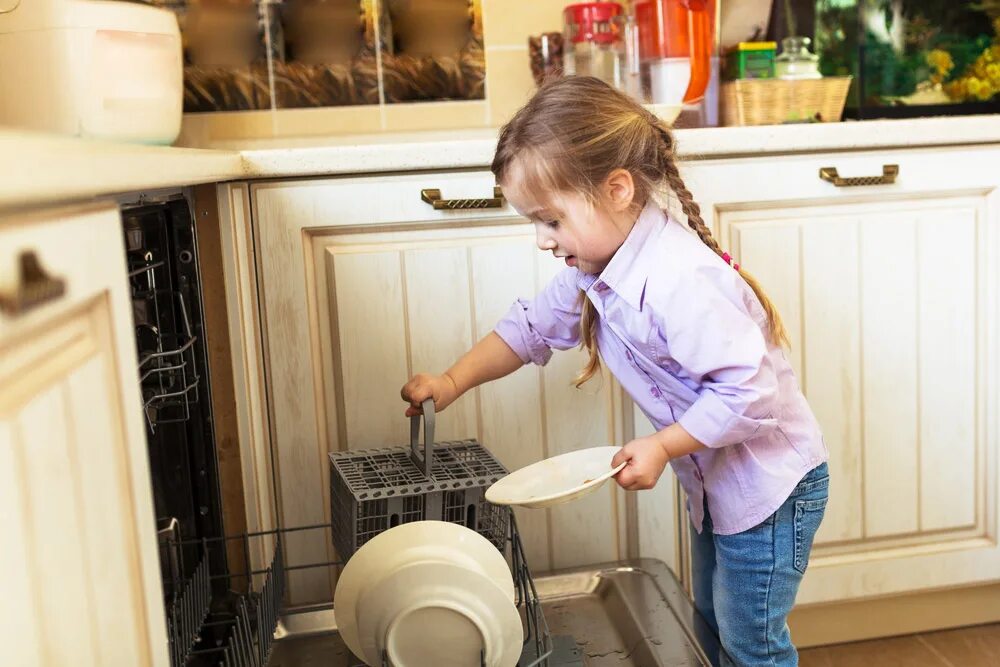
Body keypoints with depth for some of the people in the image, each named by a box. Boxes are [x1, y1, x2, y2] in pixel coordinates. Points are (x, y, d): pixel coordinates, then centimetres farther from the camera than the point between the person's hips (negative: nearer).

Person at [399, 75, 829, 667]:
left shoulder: (679, 282, -34)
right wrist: (453, 382, -2)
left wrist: (663, 446, -27)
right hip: (715, 483, 9)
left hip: (770, 485, -9)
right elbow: (535, 326, 8)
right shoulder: (596, 268, -3)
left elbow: (748, 390, -33)